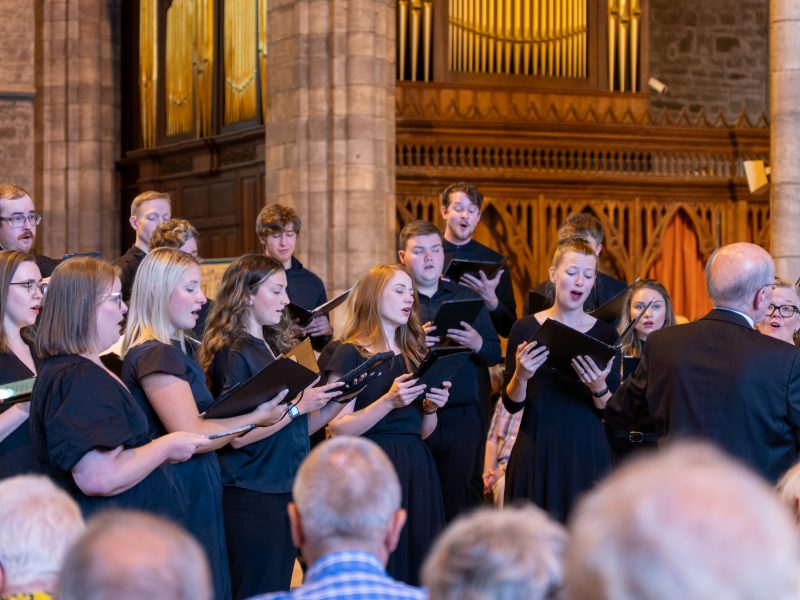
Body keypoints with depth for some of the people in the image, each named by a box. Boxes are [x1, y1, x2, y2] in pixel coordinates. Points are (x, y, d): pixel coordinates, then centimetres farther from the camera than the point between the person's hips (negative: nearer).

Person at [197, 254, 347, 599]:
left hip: (287, 491, 8)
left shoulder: (277, 349, 13)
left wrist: (334, 403, 0)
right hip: (251, 496, -8)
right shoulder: (233, 355, -12)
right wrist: (298, 406, -19)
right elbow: (238, 436, -20)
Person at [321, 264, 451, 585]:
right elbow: (338, 429, -12)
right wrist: (389, 401, -21)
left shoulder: (414, 352, 15)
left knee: (417, 564, 4)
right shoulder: (351, 354, -4)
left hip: (417, 467, 6)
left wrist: (431, 407, -1)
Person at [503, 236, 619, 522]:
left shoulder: (604, 334, 2)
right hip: (536, 451, -1)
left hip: (587, 452, 1)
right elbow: (512, 404, 1)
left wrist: (598, 389, -18)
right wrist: (521, 376, -18)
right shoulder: (526, 329, 0)